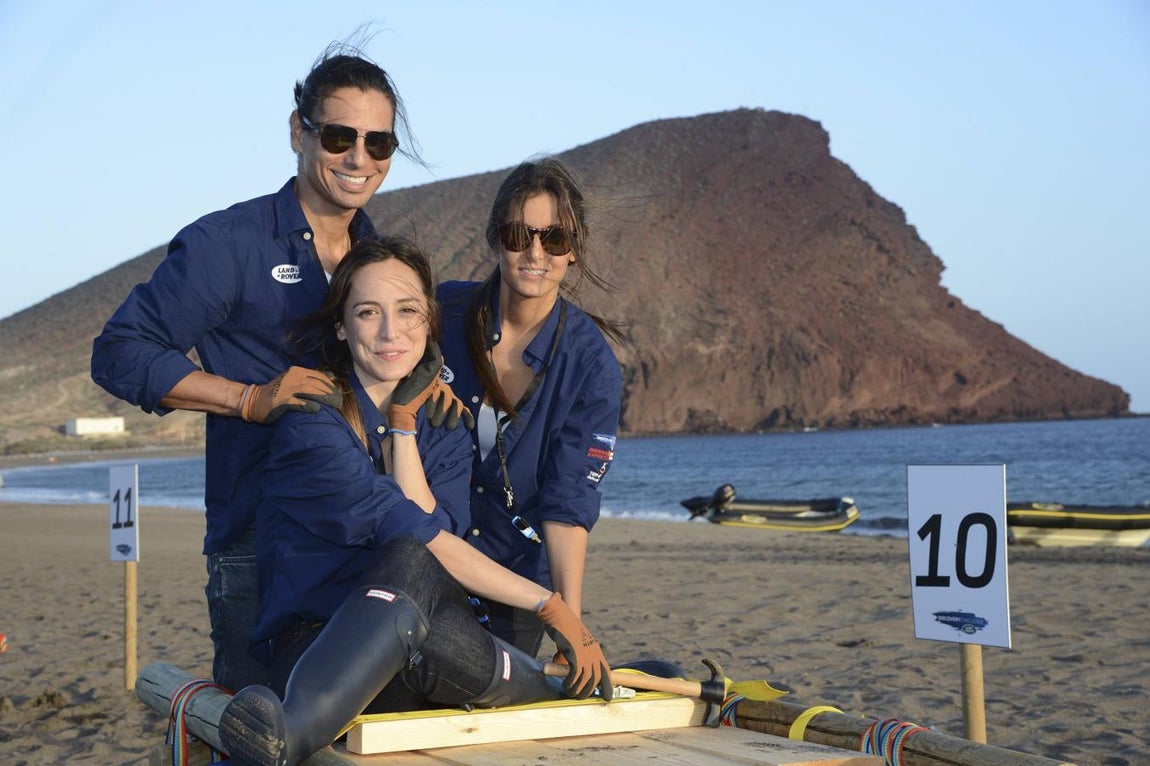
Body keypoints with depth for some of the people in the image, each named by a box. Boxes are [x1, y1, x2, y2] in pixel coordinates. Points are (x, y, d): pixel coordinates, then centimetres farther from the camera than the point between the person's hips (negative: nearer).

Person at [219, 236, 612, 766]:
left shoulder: (443, 436, 12)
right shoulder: (312, 421, -6)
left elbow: (416, 561, -8)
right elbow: (410, 536, -16)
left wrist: (403, 424, -6)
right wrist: (546, 603, -18)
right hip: (315, 647, -3)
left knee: (409, 566, -36)